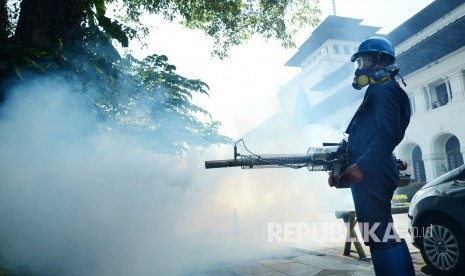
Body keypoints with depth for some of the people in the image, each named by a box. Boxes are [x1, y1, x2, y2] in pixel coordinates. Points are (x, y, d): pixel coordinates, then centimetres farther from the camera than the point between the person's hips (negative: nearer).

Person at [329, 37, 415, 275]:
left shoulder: (384, 89, -5)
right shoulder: (378, 91, 26)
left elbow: (388, 133, -20)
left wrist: (361, 166, -27)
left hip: (371, 174, -11)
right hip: (372, 172, 11)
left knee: (378, 235, -10)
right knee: (386, 235, 15)